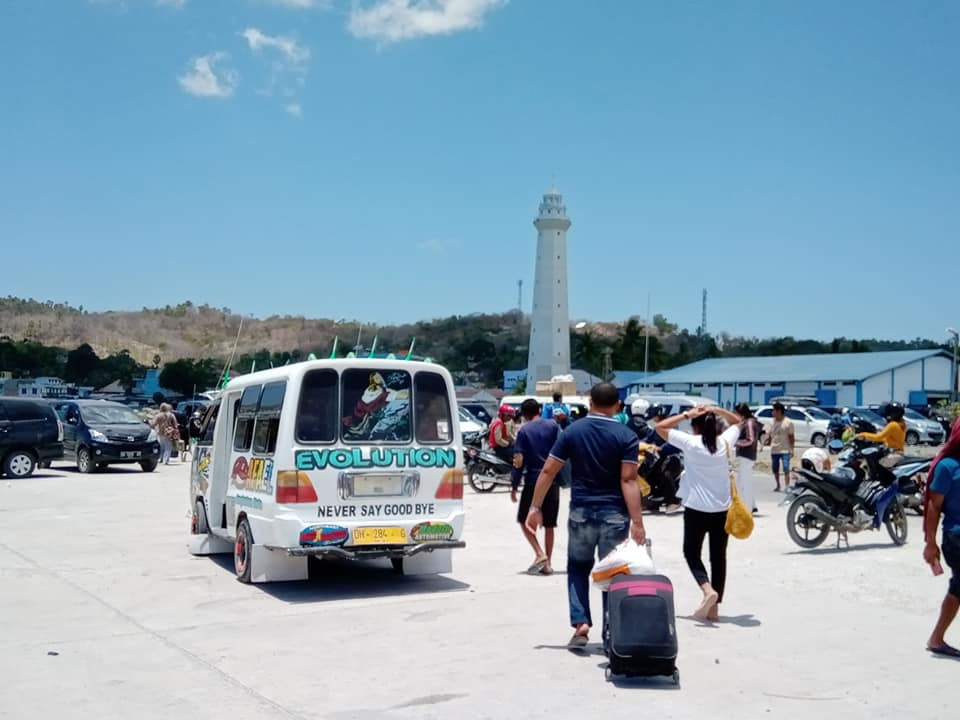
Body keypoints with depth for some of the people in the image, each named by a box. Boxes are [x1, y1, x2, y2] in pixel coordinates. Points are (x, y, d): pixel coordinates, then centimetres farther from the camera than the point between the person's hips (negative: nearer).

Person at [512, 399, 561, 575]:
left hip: (532, 481, -3)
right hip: (552, 481, 3)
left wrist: (514, 486, -2)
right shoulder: (553, 426, 4)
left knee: (524, 520, 10)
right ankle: (548, 563, 14)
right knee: (549, 524, 12)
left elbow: (518, 461, -8)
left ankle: (540, 554, -7)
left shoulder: (524, 430, -3)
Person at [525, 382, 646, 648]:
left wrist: (535, 507, 7)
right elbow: (628, 480, -14)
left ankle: (581, 623, 2)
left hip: (581, 512, 1)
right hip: (614, 514, -1)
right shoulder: (626, 436, -6)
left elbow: (548, 471, -1)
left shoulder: (572, 431, 0)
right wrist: (637, 521, -16)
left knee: (578, 568, 18)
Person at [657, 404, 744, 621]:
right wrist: (717, 410, 3)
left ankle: (708, 590, -15)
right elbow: (737, 421, 19)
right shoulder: (725, 441, -1)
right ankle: (714, 607, 11)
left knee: (691, 553, 10)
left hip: (696, 509, -4)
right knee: (718, 556, 10)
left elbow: (660, 427, -4)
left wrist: (687, 414, -6)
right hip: (722, 509, 4)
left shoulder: (691, 443, -11)